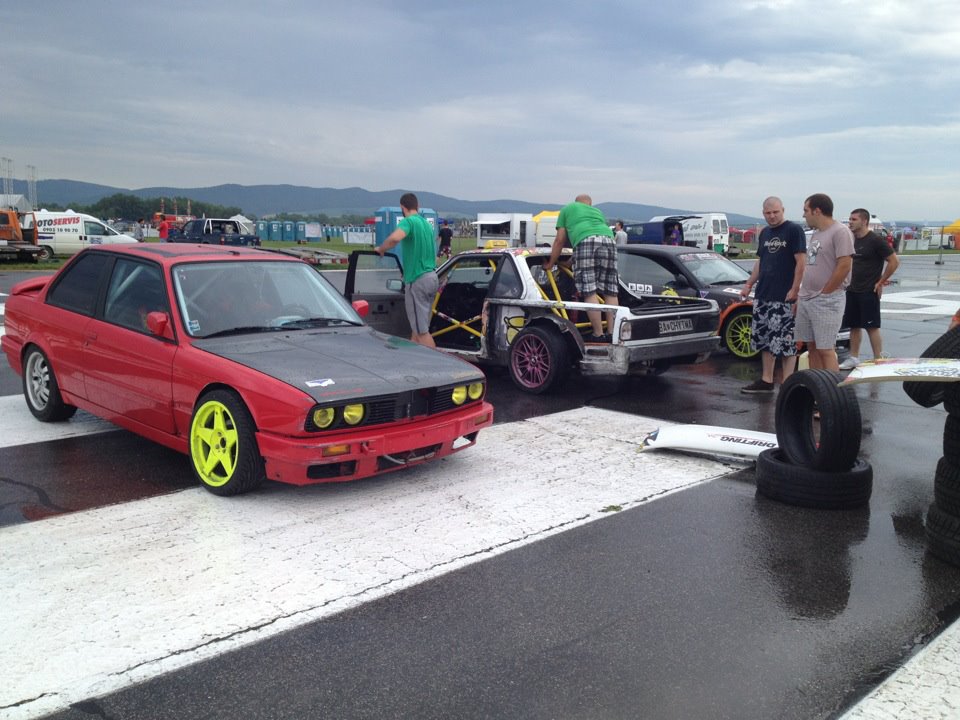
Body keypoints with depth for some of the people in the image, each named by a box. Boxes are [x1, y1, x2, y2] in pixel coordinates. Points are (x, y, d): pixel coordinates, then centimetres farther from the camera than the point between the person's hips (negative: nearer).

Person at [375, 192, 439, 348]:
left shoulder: (408, 221, -11)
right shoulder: (427, 224, 16)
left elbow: (395, 238, -33)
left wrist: (381, 249, -13)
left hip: (418, 281, -9)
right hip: (432, 277, 9)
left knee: (422, 331, -4)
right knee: (417, 327, 16)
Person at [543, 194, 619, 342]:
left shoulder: (567, 209, 29)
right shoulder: (598, 212, 39)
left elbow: (560, 240, 23)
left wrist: (550, 263, 32)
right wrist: (571, 261, 47)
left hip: (585, 241, -4)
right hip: (608, 240, 4)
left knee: (589, 291, -6)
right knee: (611, 291, 7)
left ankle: (598, 334, -11)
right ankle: (612, 333, 4)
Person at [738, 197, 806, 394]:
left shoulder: (794, 230, -5)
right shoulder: (764, 233, 16)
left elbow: (801, 261, -10)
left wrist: (794, 290, -17)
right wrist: (749, 284, 16)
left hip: (784, 297, -7)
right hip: (762, 295, 7)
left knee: (785, 341, -6)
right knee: (764, 339, 11)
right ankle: (766, 381, 20)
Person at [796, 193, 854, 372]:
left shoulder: (840, 231, -11)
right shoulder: (815, 233, 17)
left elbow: (844, 266, -18)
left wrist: (823, 293, -14)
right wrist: (800, 295, 15)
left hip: (827, 301, -9)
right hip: (806, 300, 9)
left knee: (825, 349, -8)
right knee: (812, 347, 12)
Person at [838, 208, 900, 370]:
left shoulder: (875, 241, -11)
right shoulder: (851, 240, 11)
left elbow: (894, 261, -12)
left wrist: (881, 282, -12)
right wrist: (849, 281, 10)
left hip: (869, 292, -7)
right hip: (852, 291, 7)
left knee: (872, 327, -4)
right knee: (854, 326, 12)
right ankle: (853, 358, 20)